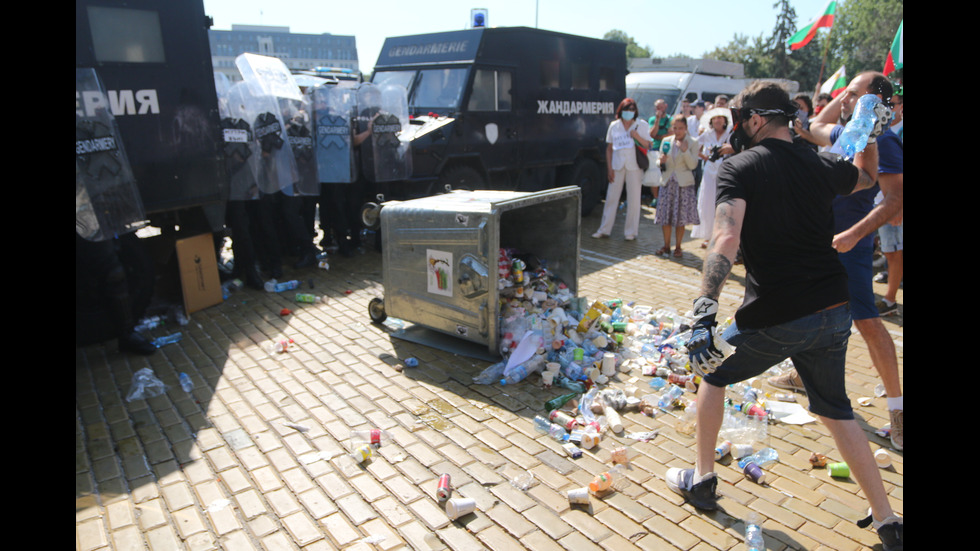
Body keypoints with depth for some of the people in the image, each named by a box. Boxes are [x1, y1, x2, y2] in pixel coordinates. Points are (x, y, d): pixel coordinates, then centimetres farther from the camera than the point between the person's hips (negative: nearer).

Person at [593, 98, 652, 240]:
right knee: (611, 197, 2)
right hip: (617, 166, 1)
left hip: (634, 167, -1)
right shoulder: (614, 126, 7)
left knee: (633, 199, 3)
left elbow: (648, 145, 2)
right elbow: (609, 148, 8)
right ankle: (604, 230, 9)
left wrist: (637, 136, -16)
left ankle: (631, 232, 12)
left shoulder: (641, 125, 3)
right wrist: (609, 168, 0)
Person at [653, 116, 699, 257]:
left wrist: (685, 150, -20)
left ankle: (678, 248, 14)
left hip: (684, 184, -3)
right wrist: (661, 161, -12)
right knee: (665, 216, 3)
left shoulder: (692, 143, -2)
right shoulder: (666, 141, 7)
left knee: (681, 218, 2)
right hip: (668, 182, 3)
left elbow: (693, 165, -8)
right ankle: (666, 246, 17)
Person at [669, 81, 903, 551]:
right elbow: (868, 177, 34)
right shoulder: (822, 167, 9)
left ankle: (702, 480, 29)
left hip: (775, 318, -5)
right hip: (834, 313, 6)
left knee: (713, 373, 19)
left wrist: (704, 311, -33)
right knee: (834, 409, 24)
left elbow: (726, 239, -26)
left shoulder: (739, 167, -8)